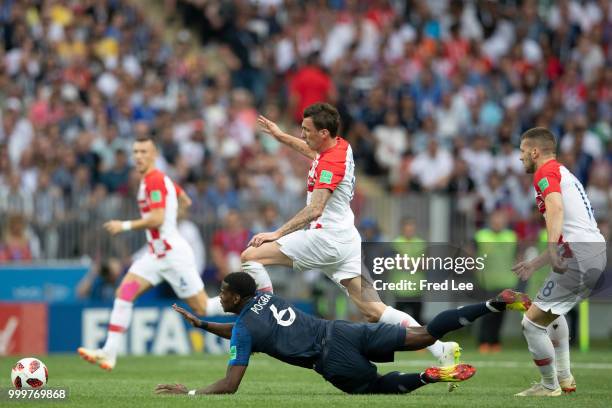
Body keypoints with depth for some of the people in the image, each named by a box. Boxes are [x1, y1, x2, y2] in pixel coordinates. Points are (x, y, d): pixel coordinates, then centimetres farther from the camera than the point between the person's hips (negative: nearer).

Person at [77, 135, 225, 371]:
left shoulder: (154, 180, -16)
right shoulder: (160, 179, 13)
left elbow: (157, 219, -24)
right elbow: (186, 202, 24)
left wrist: (125, 226, -18)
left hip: (174, 254, -9)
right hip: (157, 255, 9)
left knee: (202, 308, -3)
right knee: (124, 292, -5)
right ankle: (109, 353, -10)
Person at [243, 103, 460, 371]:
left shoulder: (330, 163, -16)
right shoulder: (340, 146, 11)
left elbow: (314, 210, -25)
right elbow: (312, 152, 37)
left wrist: (277, 234, -27)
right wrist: (279, 135, 39)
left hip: (328, 237, -9)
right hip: (347, 239, 9)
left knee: (251, 256, -9)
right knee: (373, 310, 6)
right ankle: (441, 348, -1)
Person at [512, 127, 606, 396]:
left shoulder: (546, 172, -3)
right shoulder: (564, 174, 27)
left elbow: (555, 206, -25)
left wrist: (553, 248, -38)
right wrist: (534, 264, 36)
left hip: (579, 256, -11)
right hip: (597, 251, 11)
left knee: (532, 322, -4)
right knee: (553, 312, 34)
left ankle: (550, 386, 7)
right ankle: (565, 378, 32)